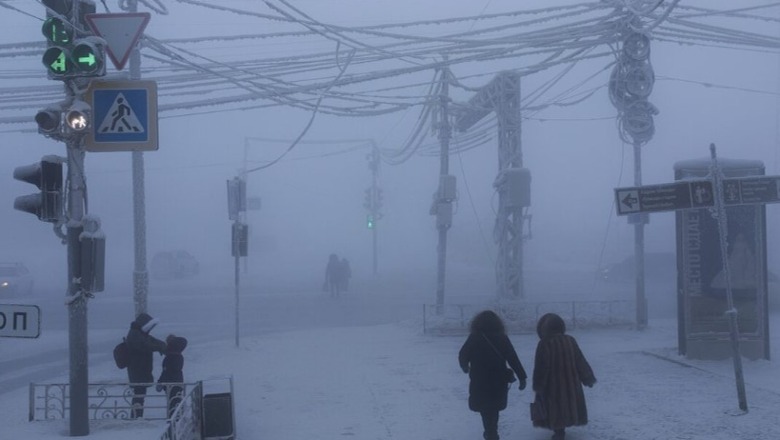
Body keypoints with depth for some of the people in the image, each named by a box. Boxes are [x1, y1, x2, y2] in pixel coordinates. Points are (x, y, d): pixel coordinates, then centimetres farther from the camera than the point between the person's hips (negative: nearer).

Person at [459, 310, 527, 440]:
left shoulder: (474, 338, -10)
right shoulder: (502, 338, -3)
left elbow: (463, 356, -5)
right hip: (498, 381, 4)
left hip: (480, 382, -3)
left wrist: (465, 367, 17)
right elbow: (513, 359, -7)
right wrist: (522, 377, -6)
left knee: (485, 409, 8)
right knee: (494, 408, 23)